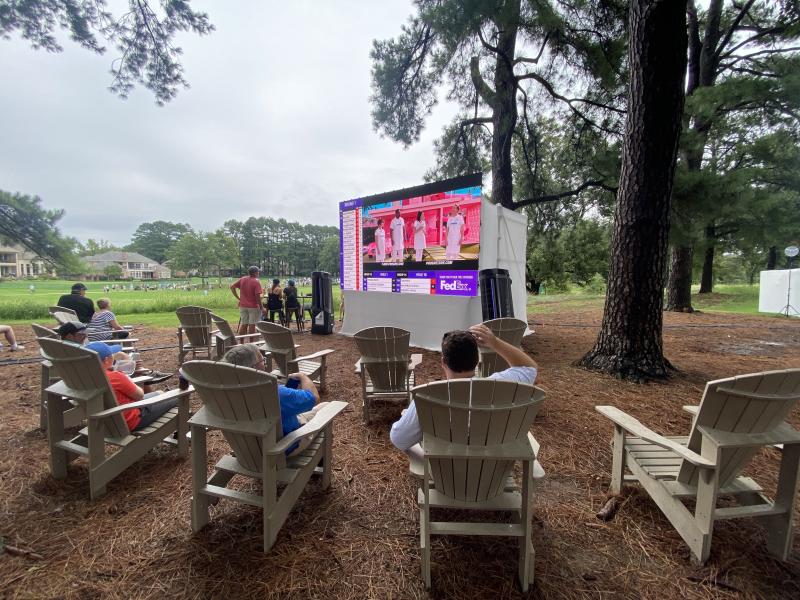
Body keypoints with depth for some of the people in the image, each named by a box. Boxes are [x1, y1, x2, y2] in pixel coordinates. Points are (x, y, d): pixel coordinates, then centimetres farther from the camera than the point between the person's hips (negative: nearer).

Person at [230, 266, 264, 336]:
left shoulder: (242, 280, 5)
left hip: (243, 306, 5)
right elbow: (257, 296, -18)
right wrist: (261, 307, -12)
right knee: (252, 325, 1)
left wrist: (238, 298, 5)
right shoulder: (256, 282, -13)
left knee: (243, 325, 11)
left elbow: (232, 286, 4)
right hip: (253, 307, -5)